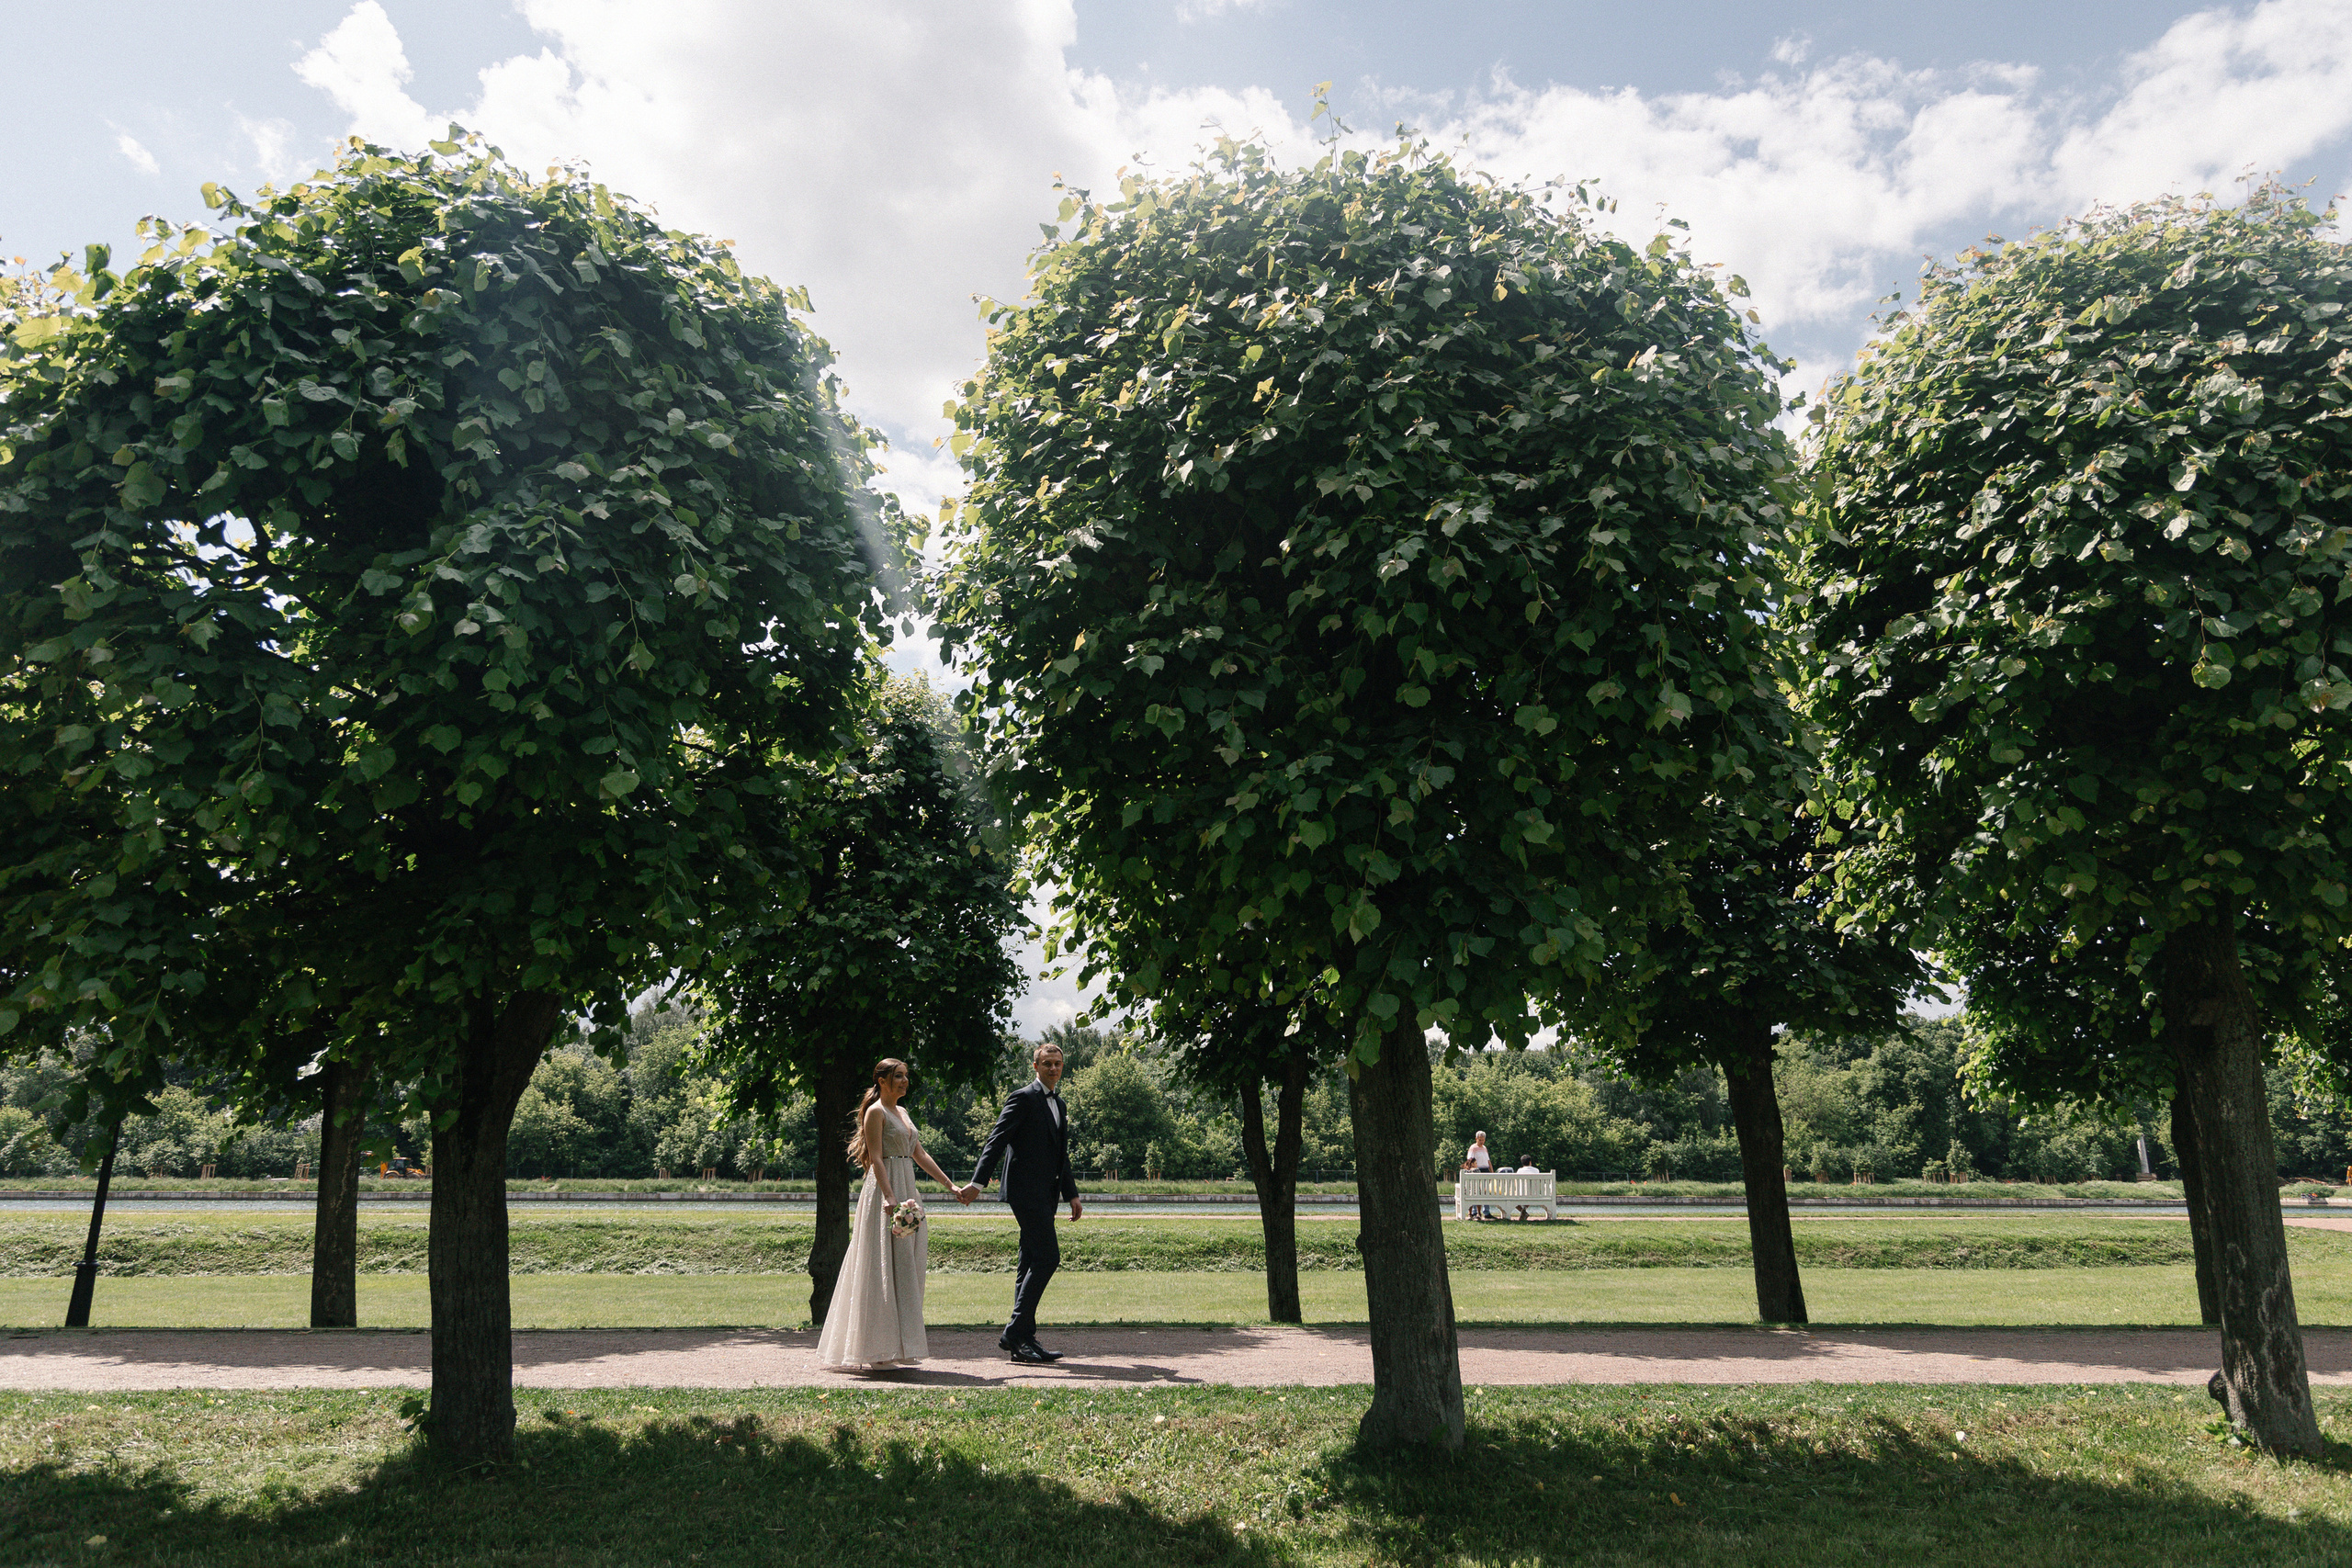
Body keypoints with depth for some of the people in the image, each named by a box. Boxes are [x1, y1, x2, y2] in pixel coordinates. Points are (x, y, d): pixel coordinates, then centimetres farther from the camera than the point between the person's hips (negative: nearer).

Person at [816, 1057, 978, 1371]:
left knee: (905, 1267, 8)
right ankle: (876, 1349, -4)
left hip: (906, 1190, 9)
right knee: (884, 1266, -8)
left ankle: (893, 1348, 14)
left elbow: (920, 1155, 18)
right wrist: (889, 1197, -27)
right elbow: (876, 1158, -16)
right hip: (884, 1190, -9)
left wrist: (952, 1186, 14)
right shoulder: (876, 1111, -7)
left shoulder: (902, 1113, 18)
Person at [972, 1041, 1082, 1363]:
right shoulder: (1024, 1098, -7)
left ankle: (1023, 1340, 13)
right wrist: (978, 1182, -23)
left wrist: (1072, 1195, 22)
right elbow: (996, 1141, -14)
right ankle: (1015, 1333, -10)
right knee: (1047, 1256, -14)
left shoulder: (1058, 1104, 20)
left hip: (1044, 1194, 9)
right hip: (1026, 1190, -9)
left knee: (1032, 1264, 9)